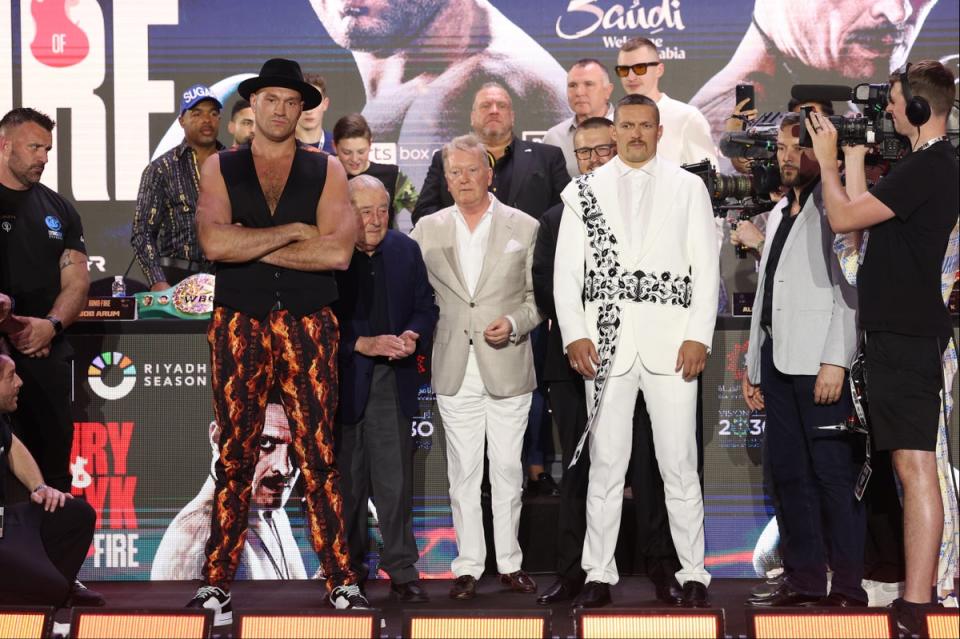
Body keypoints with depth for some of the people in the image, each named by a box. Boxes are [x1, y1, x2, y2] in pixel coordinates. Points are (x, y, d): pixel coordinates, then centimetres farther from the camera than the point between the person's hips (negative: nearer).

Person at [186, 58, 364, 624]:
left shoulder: (326, 169, 7)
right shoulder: (220, 168, 9)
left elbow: (338, 252, -7)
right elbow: (215, 242, -8)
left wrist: (251, 247, -5)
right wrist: (292, 231, -7)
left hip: (309, 327, 0)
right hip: (239, 324, 1)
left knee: (319, 454, 1)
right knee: (235, 455, 4)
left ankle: (341, 577, 8)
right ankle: (217, 580, 12)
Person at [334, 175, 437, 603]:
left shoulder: (406, 250, 5)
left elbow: (425, 305, 11)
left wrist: (414, 335, -10)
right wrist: (363, 345, -20)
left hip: (392, 379, 2)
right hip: (344, 380, -2)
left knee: (395, 479, -1)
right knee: (347, 480, 10)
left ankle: (402, 570, 7)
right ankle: (349, 566, 25)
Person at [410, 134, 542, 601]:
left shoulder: (524, 227, 3)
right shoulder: (427, 229, 7)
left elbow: (539, 295, 4)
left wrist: (515, 324, -12)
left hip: (508, 369, -1)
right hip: (455, 371, 1)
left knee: (507, 469, 6)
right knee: (463, 472, 6)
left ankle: (510, 563, 18)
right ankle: (468, 565, 15)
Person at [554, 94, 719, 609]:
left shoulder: (688, 187, 8)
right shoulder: (584, 191, 10)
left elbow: (706, 267, 4)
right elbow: (567, 271, 6)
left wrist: (698, 336, -6)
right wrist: (574, 335, -6)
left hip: (671, 341, -1)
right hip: (606, 340, 1)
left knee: (680, 464, 2)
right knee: (605, 464, 4)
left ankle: (694, 573, 11)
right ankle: (599, 574, 12)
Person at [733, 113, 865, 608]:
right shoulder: (779, 213, 23)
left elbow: (850, 288, -10)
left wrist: (836, 360, -18)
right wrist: (753, 365, 18)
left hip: (821, 361, -8)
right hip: (777, 360, 8)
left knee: (834, 473, -6)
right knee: (787, 472, 8)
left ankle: (848, 586, 0)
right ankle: (804, 579, 14)